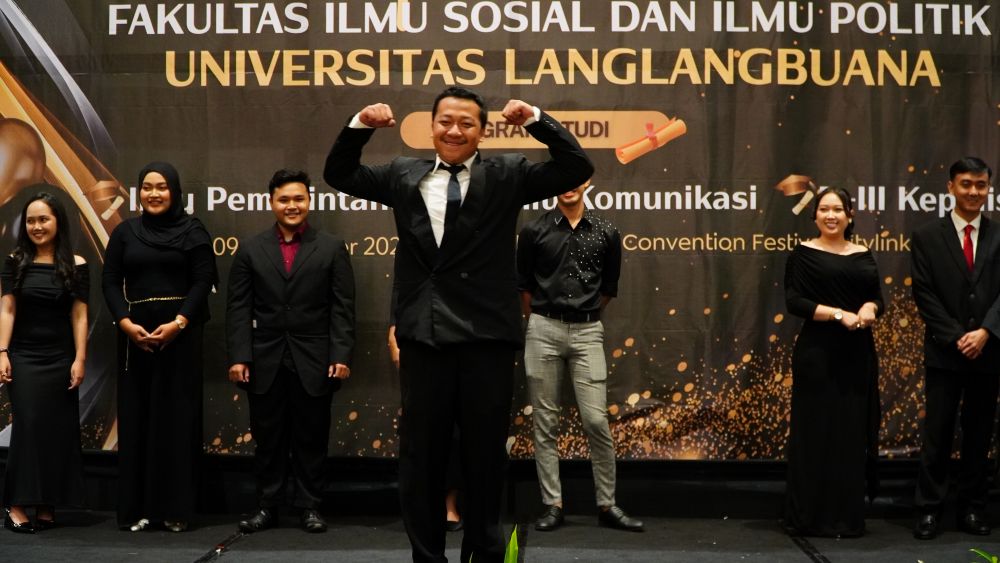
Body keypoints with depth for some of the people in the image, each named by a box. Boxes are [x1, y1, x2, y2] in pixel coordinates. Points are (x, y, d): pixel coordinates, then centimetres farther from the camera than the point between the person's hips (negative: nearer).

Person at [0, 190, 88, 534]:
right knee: (27, 425, -7)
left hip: (60, 358, 1)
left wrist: (80, 359, -6)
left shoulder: (75, 266, -1)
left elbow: (79, 316, -2)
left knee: (58, 429, 3)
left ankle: (47, 506, 10)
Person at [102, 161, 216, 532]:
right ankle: (136, 507, 9)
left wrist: (177, 323, -15)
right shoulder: (125, 232, 10)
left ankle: (175, 508, 5)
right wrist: (126, 323, -10)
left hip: (180, 335, -2)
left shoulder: (193, 231, 3)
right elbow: (110, 282, 5)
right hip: (134, 336, 2)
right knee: (136, 416, 3)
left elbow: (203, 281, -4)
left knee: (177, 416, -1)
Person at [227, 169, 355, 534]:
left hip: (314, 362, -1)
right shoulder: (251, 249, 8)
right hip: (265, 362, 1)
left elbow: (342, 309, 0)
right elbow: (238, 308, 3)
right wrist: (238, 357, -6)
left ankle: (309, 507, 16)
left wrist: (341, 356, -8)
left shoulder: (332, 248, 5)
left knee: (311, 438, 6)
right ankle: (267, 507, 18)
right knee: (268, 438, 8)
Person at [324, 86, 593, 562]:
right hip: (424, 337, 2)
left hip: (487, 338, -1)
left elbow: (577, 169, -1)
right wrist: (359, 126, 0)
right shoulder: (402, 175, 10)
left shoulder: (507, 174, 4)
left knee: (486, 456, 11)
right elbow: (339, 175, 16)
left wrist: (536, 121, -12)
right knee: (421, 456, 9)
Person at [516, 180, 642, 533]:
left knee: (596, 421, -3)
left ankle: (607, 505, 8)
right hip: (544, 331, 0)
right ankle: (553, 505, 10)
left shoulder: (606, 233, 5)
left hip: (587, 332, 0)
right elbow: (524, 285, 10)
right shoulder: (534, 231, 2)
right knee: (545, 422, 3)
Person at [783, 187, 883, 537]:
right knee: (814, 431, 0)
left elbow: (878, 299, 12)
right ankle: (810, 516, 9)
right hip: (817, 353, -4)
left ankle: (847, 516, 18)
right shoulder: (804, 254, -2)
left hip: (857, 354, 4)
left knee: (853, 433, 7)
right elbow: (794, 301, -9)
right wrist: (839, 314, -18)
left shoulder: (863, 256, 11)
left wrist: (870, 308, -11)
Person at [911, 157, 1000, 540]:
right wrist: (956, 337, -12)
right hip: (944, 352, -2)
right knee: (937, 435, 1)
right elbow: (924, 294, -4)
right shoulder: (927, 237, 2)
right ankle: (929, 510, 8)